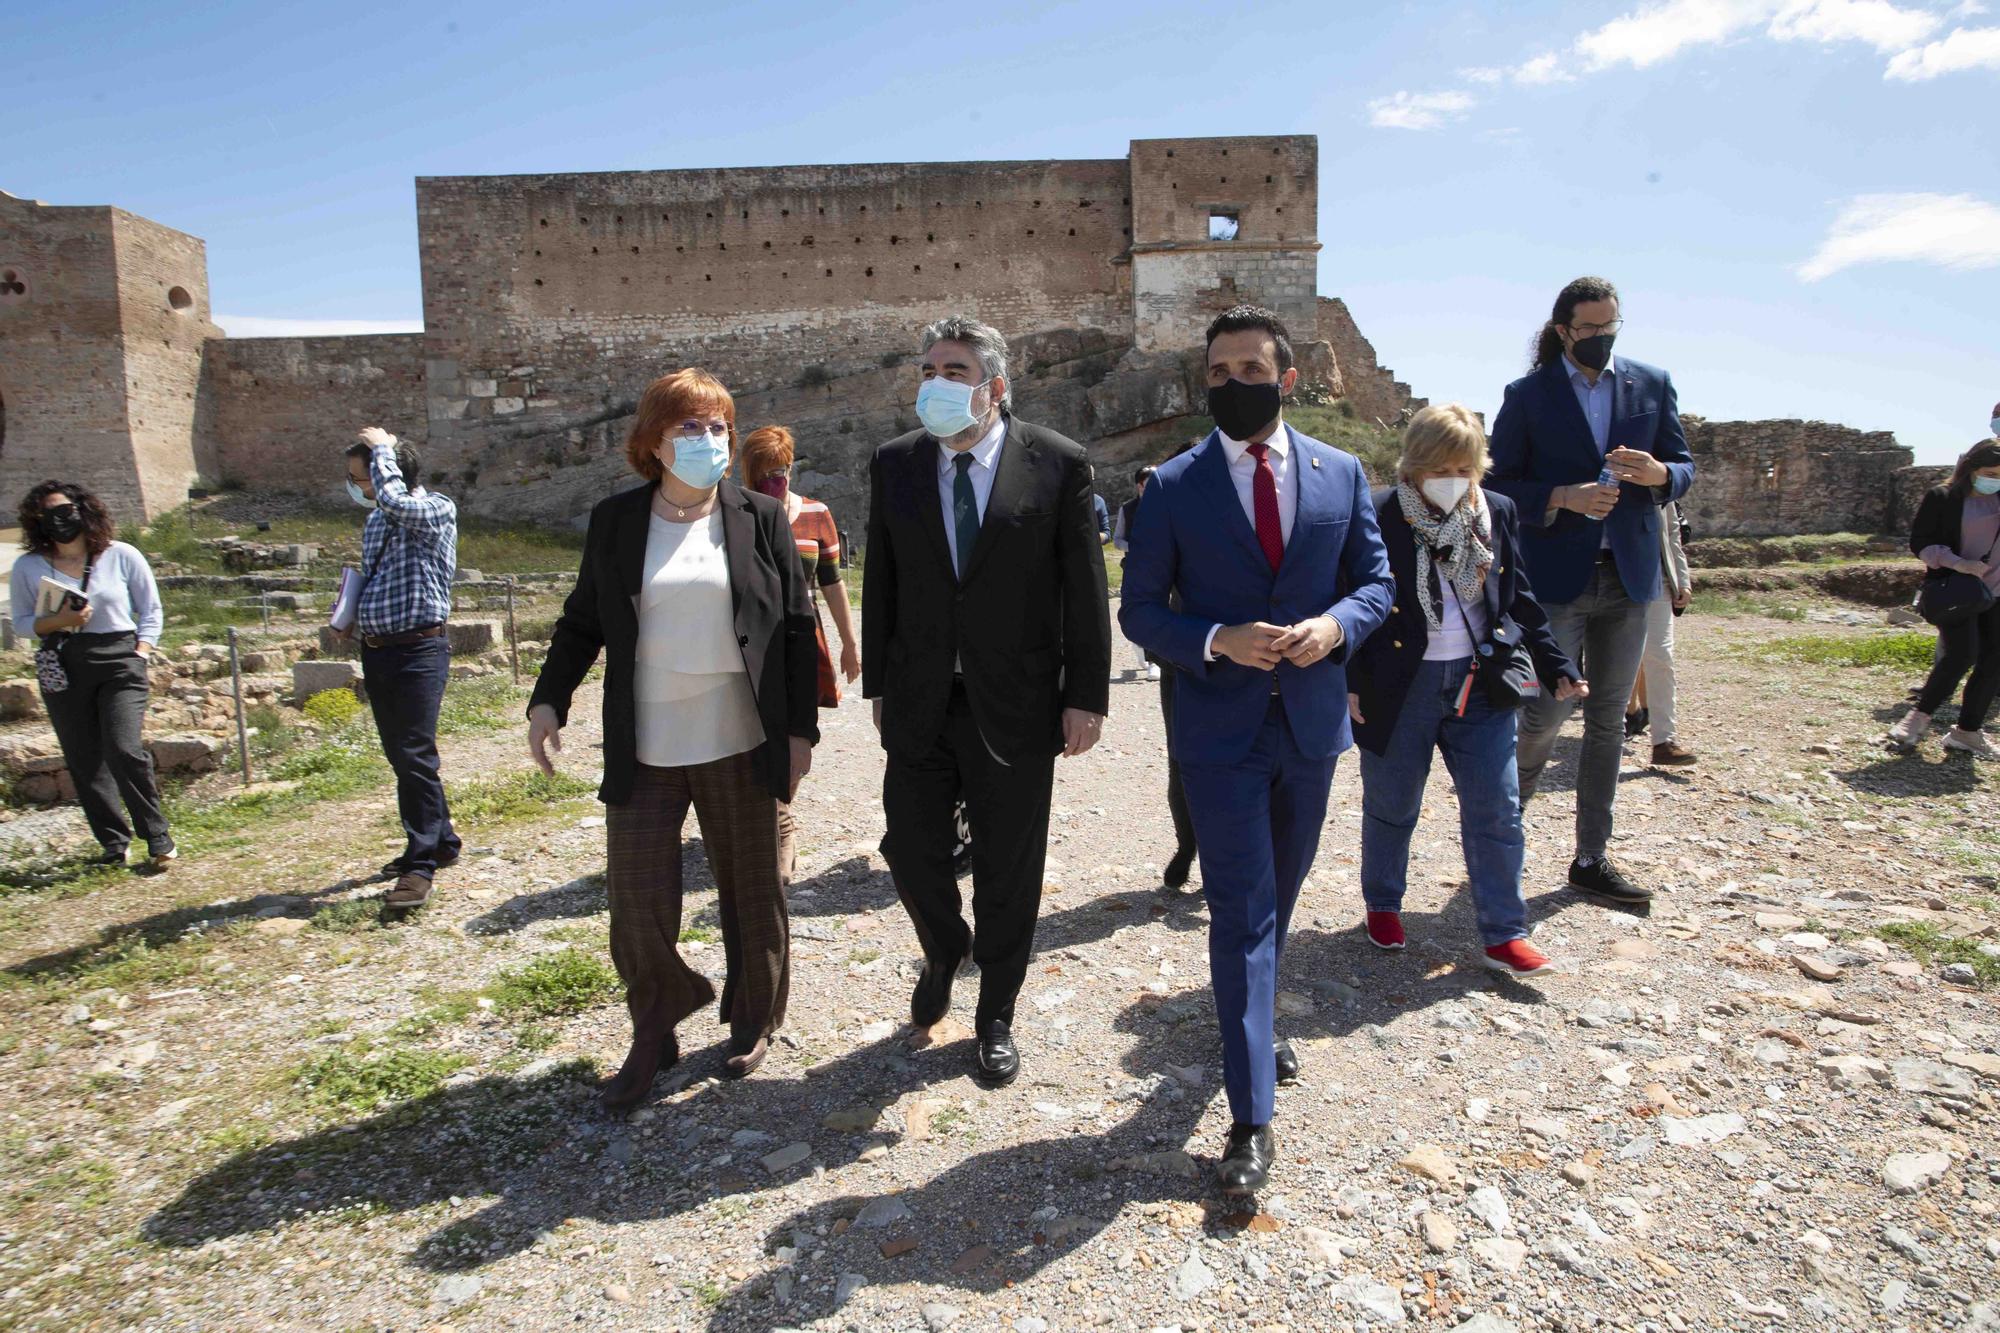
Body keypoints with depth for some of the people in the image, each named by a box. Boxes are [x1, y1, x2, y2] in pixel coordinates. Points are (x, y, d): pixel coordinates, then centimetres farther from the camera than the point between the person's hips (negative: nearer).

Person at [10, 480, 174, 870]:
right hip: (63, 669, 3)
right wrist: (58, 621, -9)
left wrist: (141, 656, -3)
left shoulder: (122, 556, 3)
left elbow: (151, 611, 7)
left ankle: (158, 838, -5)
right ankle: (114, 844, 15)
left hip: (120, 661, -3)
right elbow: (21, 623, 11)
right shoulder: (28, 567, 7)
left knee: (124, 750, -15)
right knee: (84, 762, 4)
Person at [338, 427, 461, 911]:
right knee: (401, 757, 14)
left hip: (419, 651, -8)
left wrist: (382, 448, -12)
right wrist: (352, 620, 7)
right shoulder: (375, 521, 15)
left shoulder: (437, 511, -8)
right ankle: (440, 841, 28)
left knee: (415, 757, -10)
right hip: (377, 651, 9)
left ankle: (421, 864, -4)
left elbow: (392, 499, -29)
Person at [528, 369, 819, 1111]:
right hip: (644, 751, 1)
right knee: (637, 898, 3)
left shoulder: (760, 520, 1)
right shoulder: (614, 523, 5)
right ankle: (652, 1039, 25)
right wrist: (548, 700, -2)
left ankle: (754, 1022, 32)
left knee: (749, 889, 11)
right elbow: (583, 623, 12)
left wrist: (801, 729, -2)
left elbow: (797, 629, 1)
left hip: (739, 745, -1)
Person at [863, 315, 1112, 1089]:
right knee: (911, 849, 9)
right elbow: (880, 585, 8)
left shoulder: (1058, 465, -6)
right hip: (919, 704, 3)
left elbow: (1085, 591, -5)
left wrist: (1086, 696, -7)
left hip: (1015, 705, -2)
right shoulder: (894, 466, 4)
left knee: (1007, 870, 9)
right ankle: (944, 953, 43)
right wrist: (878, 684, 7)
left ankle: (996, 1017, 31)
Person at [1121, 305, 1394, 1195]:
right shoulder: (1174, 487, -4)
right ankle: (1252, 1118, 5)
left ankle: (1255, 1023, 46)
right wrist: (1216, 640, -21)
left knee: (1279, 896, 20)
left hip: (1312, 720, 4)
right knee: (1241, 913, -3)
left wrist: (1335, 625, -14)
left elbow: (1377, 581, 8)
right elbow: (1140, 610, -3)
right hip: (1220, 727, -3)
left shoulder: (1341, 474, 4)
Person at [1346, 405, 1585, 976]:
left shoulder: (1497, 513, 5)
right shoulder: (1377, 517, -9)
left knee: (1498, 811, 3)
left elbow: (1519, 600, 12)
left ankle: (1505, 934, 14)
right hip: (1400, 687, -3)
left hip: (1480, 684, 4)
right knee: (1392, 807, 11)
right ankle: (1382, 904, 33)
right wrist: (1347, 683, -12)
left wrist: (1555, 666, 10)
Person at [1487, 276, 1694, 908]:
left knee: (1608, 721, 8)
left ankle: (1591, 859, 18)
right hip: (1555, 577, -4)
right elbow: (1499, 483, -2)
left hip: (1628, 575, 4)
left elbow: (1684, 466, 11)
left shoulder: (1652, 385, 10)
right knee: (1546, 712, -8)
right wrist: (1563, 497, -19)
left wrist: (1658, 474, -12)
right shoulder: (1528, 395, 0)